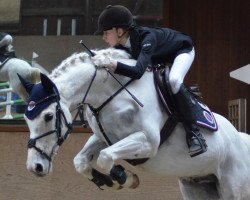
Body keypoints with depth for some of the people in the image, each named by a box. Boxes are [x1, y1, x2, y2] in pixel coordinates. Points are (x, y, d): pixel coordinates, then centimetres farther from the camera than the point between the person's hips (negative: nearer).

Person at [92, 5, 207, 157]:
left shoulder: (147, 38, -44)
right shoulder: (121, 45, -21)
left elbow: (137, 71, -58)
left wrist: (110, 63, -65)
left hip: (182, 50, -8)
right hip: (159, 60, 8)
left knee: (174, 81, -36)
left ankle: (194, 133, -26)